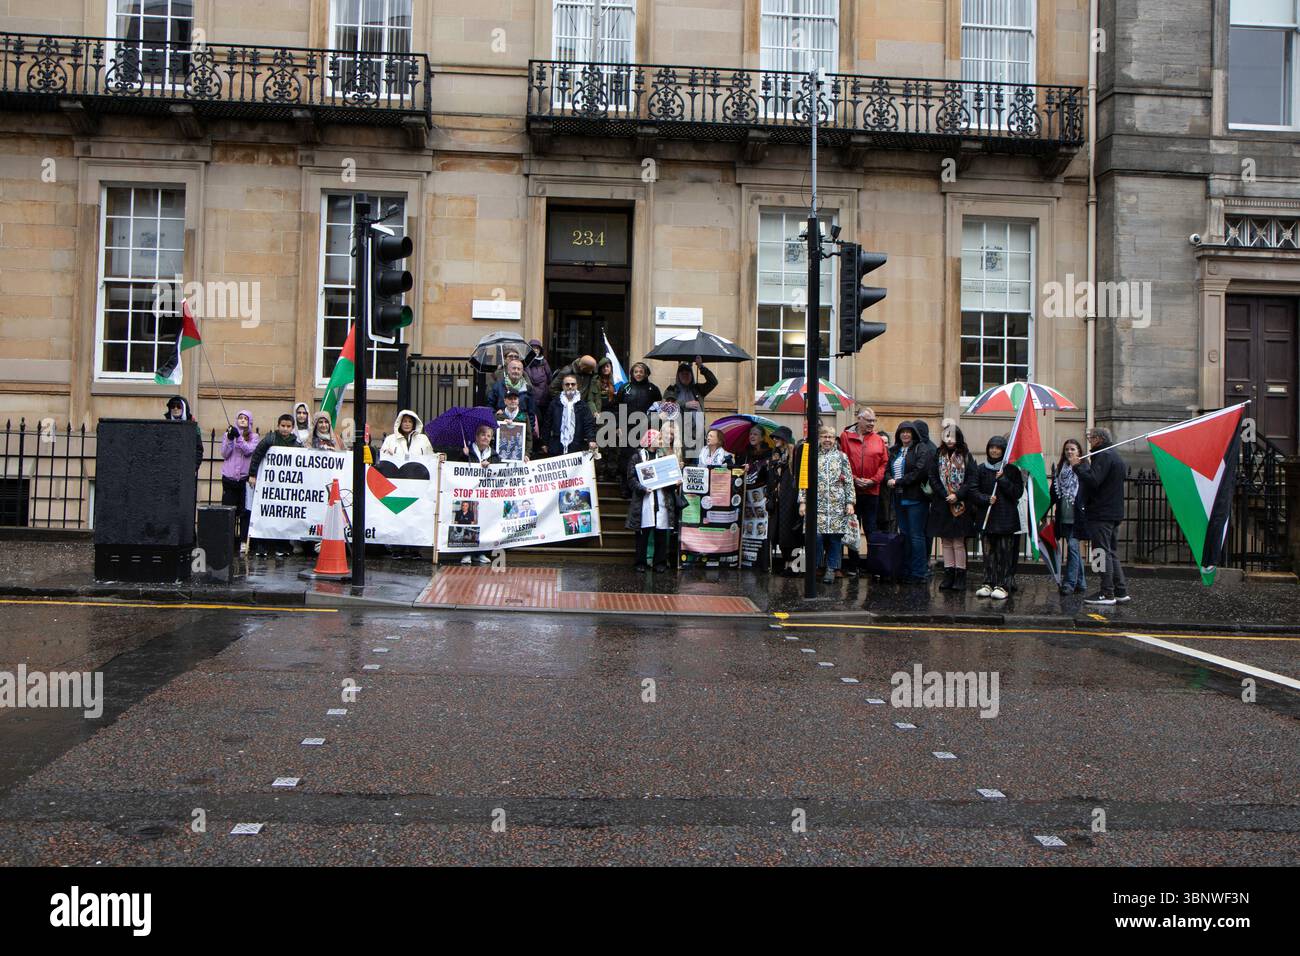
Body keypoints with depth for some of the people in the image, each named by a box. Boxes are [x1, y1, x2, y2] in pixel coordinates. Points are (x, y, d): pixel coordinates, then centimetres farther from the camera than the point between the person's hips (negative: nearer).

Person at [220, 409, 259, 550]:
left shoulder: (254, 437, 6)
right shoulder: (228, 433, 12)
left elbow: (249, 450, -11)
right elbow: (224, 454, 4)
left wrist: (239, 437, -20)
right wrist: (229, 439, -10)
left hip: (245, 477, -2)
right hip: (229, 476, 2)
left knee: (245, 511, -2)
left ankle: (244, 540, 3)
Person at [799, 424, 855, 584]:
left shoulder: (841, 457, 9)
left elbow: (849, 481, 8)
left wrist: (850, 502, 1)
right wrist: (802, 501, 0)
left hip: (837, 504, 1)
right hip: (817, 503, -1)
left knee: (835, 536, 0)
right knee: (816, 535, -10)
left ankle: (832, 569, 11)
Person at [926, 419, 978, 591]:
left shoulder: (966, 456, 0)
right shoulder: (938, 456, 7)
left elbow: (973, 480, -5)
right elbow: (933, 478, 2)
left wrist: (957, 495, -14)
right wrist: (945, 496, -10)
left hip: (961, 505, -3)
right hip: (942, 504, 3)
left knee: (958, 542, -2)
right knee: (946, 542, 7)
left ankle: (960, 576, 3)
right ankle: (948, 575, 12)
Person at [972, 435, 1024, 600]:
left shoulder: (1011, 470, 1)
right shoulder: (982, 469, 8)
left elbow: (1018, 493, -5)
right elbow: (974, 491, 5)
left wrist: (1002, 480, -14)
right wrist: (986, 499, -12)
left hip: (1006, 518, -2)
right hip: (987, 517, 2)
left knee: (1005, 553, -2)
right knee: (989, 552, 5)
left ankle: (1003, 585, 2)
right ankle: (988, 583, 11)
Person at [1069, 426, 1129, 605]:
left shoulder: (1103, 456, -12)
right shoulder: (1116, 456, 21)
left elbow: (1093, 481, -23)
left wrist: (1077, 465, -14)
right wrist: (1085, 465, 15)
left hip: (1101, 514, -10)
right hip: (1115, 513, 10)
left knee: (1103, 553, -7)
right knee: (1112, 553, 14)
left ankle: (1107, 594, -7)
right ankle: (1121, 591, 15)